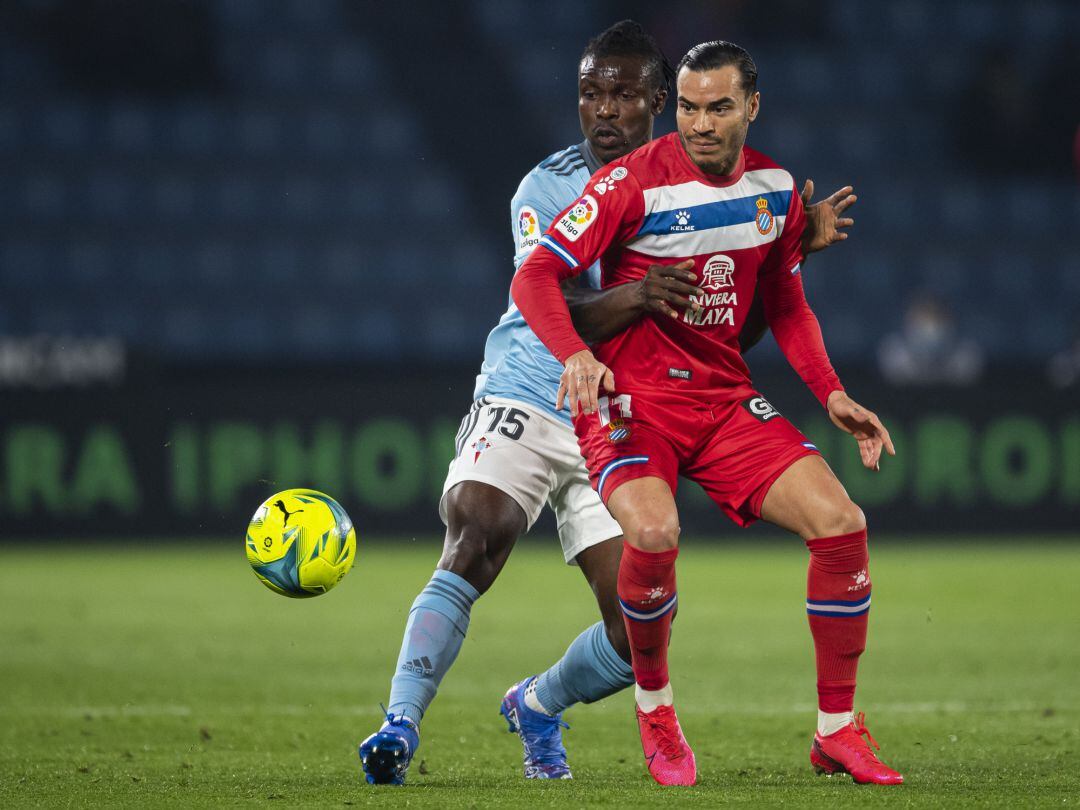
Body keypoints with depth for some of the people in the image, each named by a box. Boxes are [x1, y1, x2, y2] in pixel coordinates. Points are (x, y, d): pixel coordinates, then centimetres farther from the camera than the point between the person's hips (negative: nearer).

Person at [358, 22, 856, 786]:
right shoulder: (550, 187, -6)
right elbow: (556, 315, -19)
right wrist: (633, 298, -39)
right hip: (525, 404, -3)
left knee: (639, 633, -5)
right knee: (473, 548, -28)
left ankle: (538, 706, 25)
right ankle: (400, 726, -26)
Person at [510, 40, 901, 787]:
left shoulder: (776, 187, 5)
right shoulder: (634, 182, -13)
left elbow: (785, 304, 19)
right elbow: (535, 277, -14)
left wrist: (832, 394, 7)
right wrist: (575, 354, -32)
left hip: (725, 397, 5)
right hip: (631, 396, -5)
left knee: (841, 522, -12)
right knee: (654, 531, -34)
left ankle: (837, 732, 3)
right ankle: (655, 711, -6)